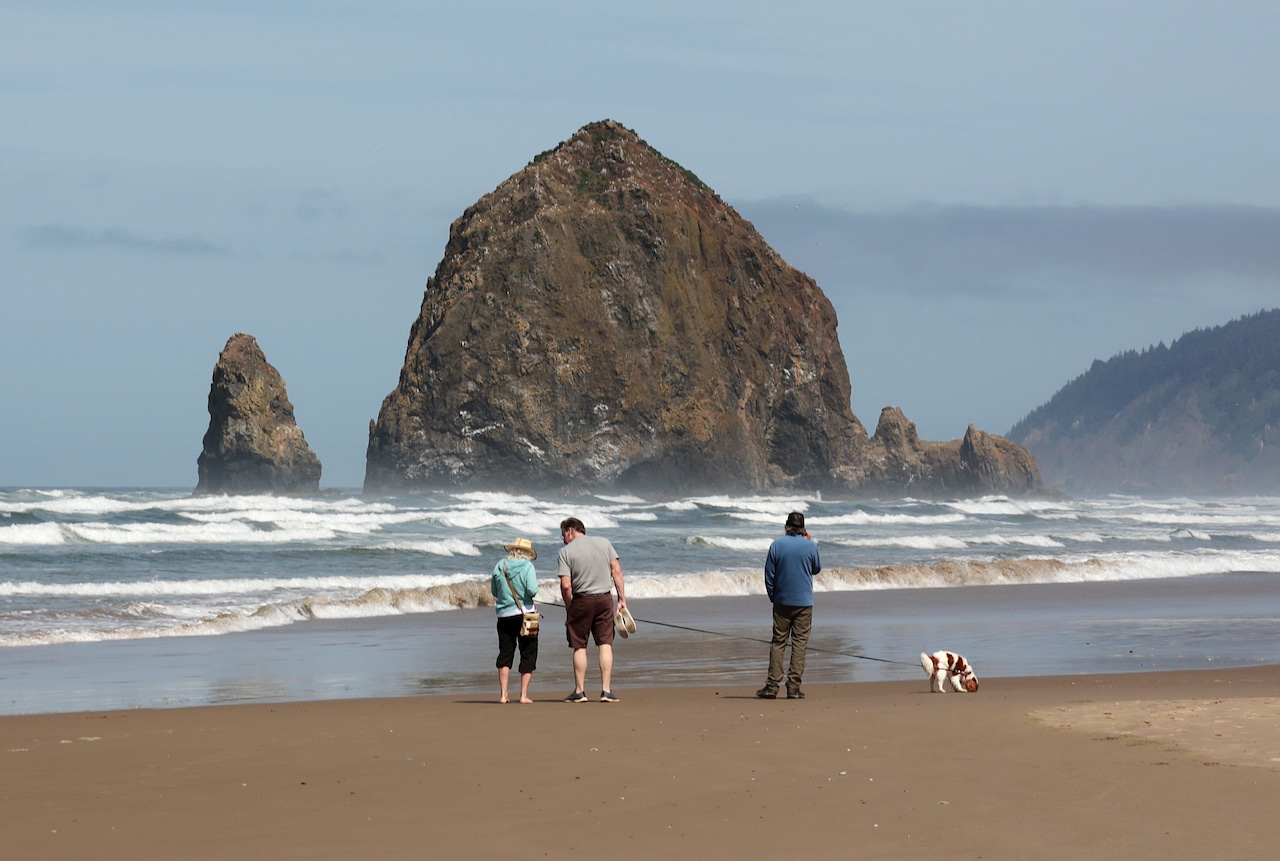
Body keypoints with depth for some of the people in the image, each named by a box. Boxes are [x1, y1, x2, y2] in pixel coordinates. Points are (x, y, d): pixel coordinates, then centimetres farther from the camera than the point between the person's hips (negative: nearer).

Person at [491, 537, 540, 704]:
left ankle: (503, 694, 0)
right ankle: (524, 695, 2)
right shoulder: (527, 566, -7)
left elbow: (494, 591, 11)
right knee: (528, 654, 6)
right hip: (524, 614, -3)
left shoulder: (499, 567, 4)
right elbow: (532, 590, -17)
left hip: (504, 615, 3)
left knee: (505, 654, 8)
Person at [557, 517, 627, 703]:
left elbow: (566, 585, -11)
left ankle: (579, 691, 8)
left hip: (581, 600, -3)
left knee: (579, 647, 6)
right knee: (605, 644, 3)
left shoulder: (566, 551, -5)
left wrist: (569, 609, 1)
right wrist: (622, 598, 5)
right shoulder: (604, 543, 6)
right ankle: (606, 690, -2)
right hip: (604, 599, 3)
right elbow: (616, 571, 3)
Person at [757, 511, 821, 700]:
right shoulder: (810, 546, -6)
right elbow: (817, 569, 11)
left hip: (782, 601, 1)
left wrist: (772, 596, 13)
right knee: (799, 643, 2)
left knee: (778, 642, 7)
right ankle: (793, 686, -2)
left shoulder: (777, 545, -4)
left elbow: (769, 575, -1)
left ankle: (772, 684, 1)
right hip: (804, 602, -1)